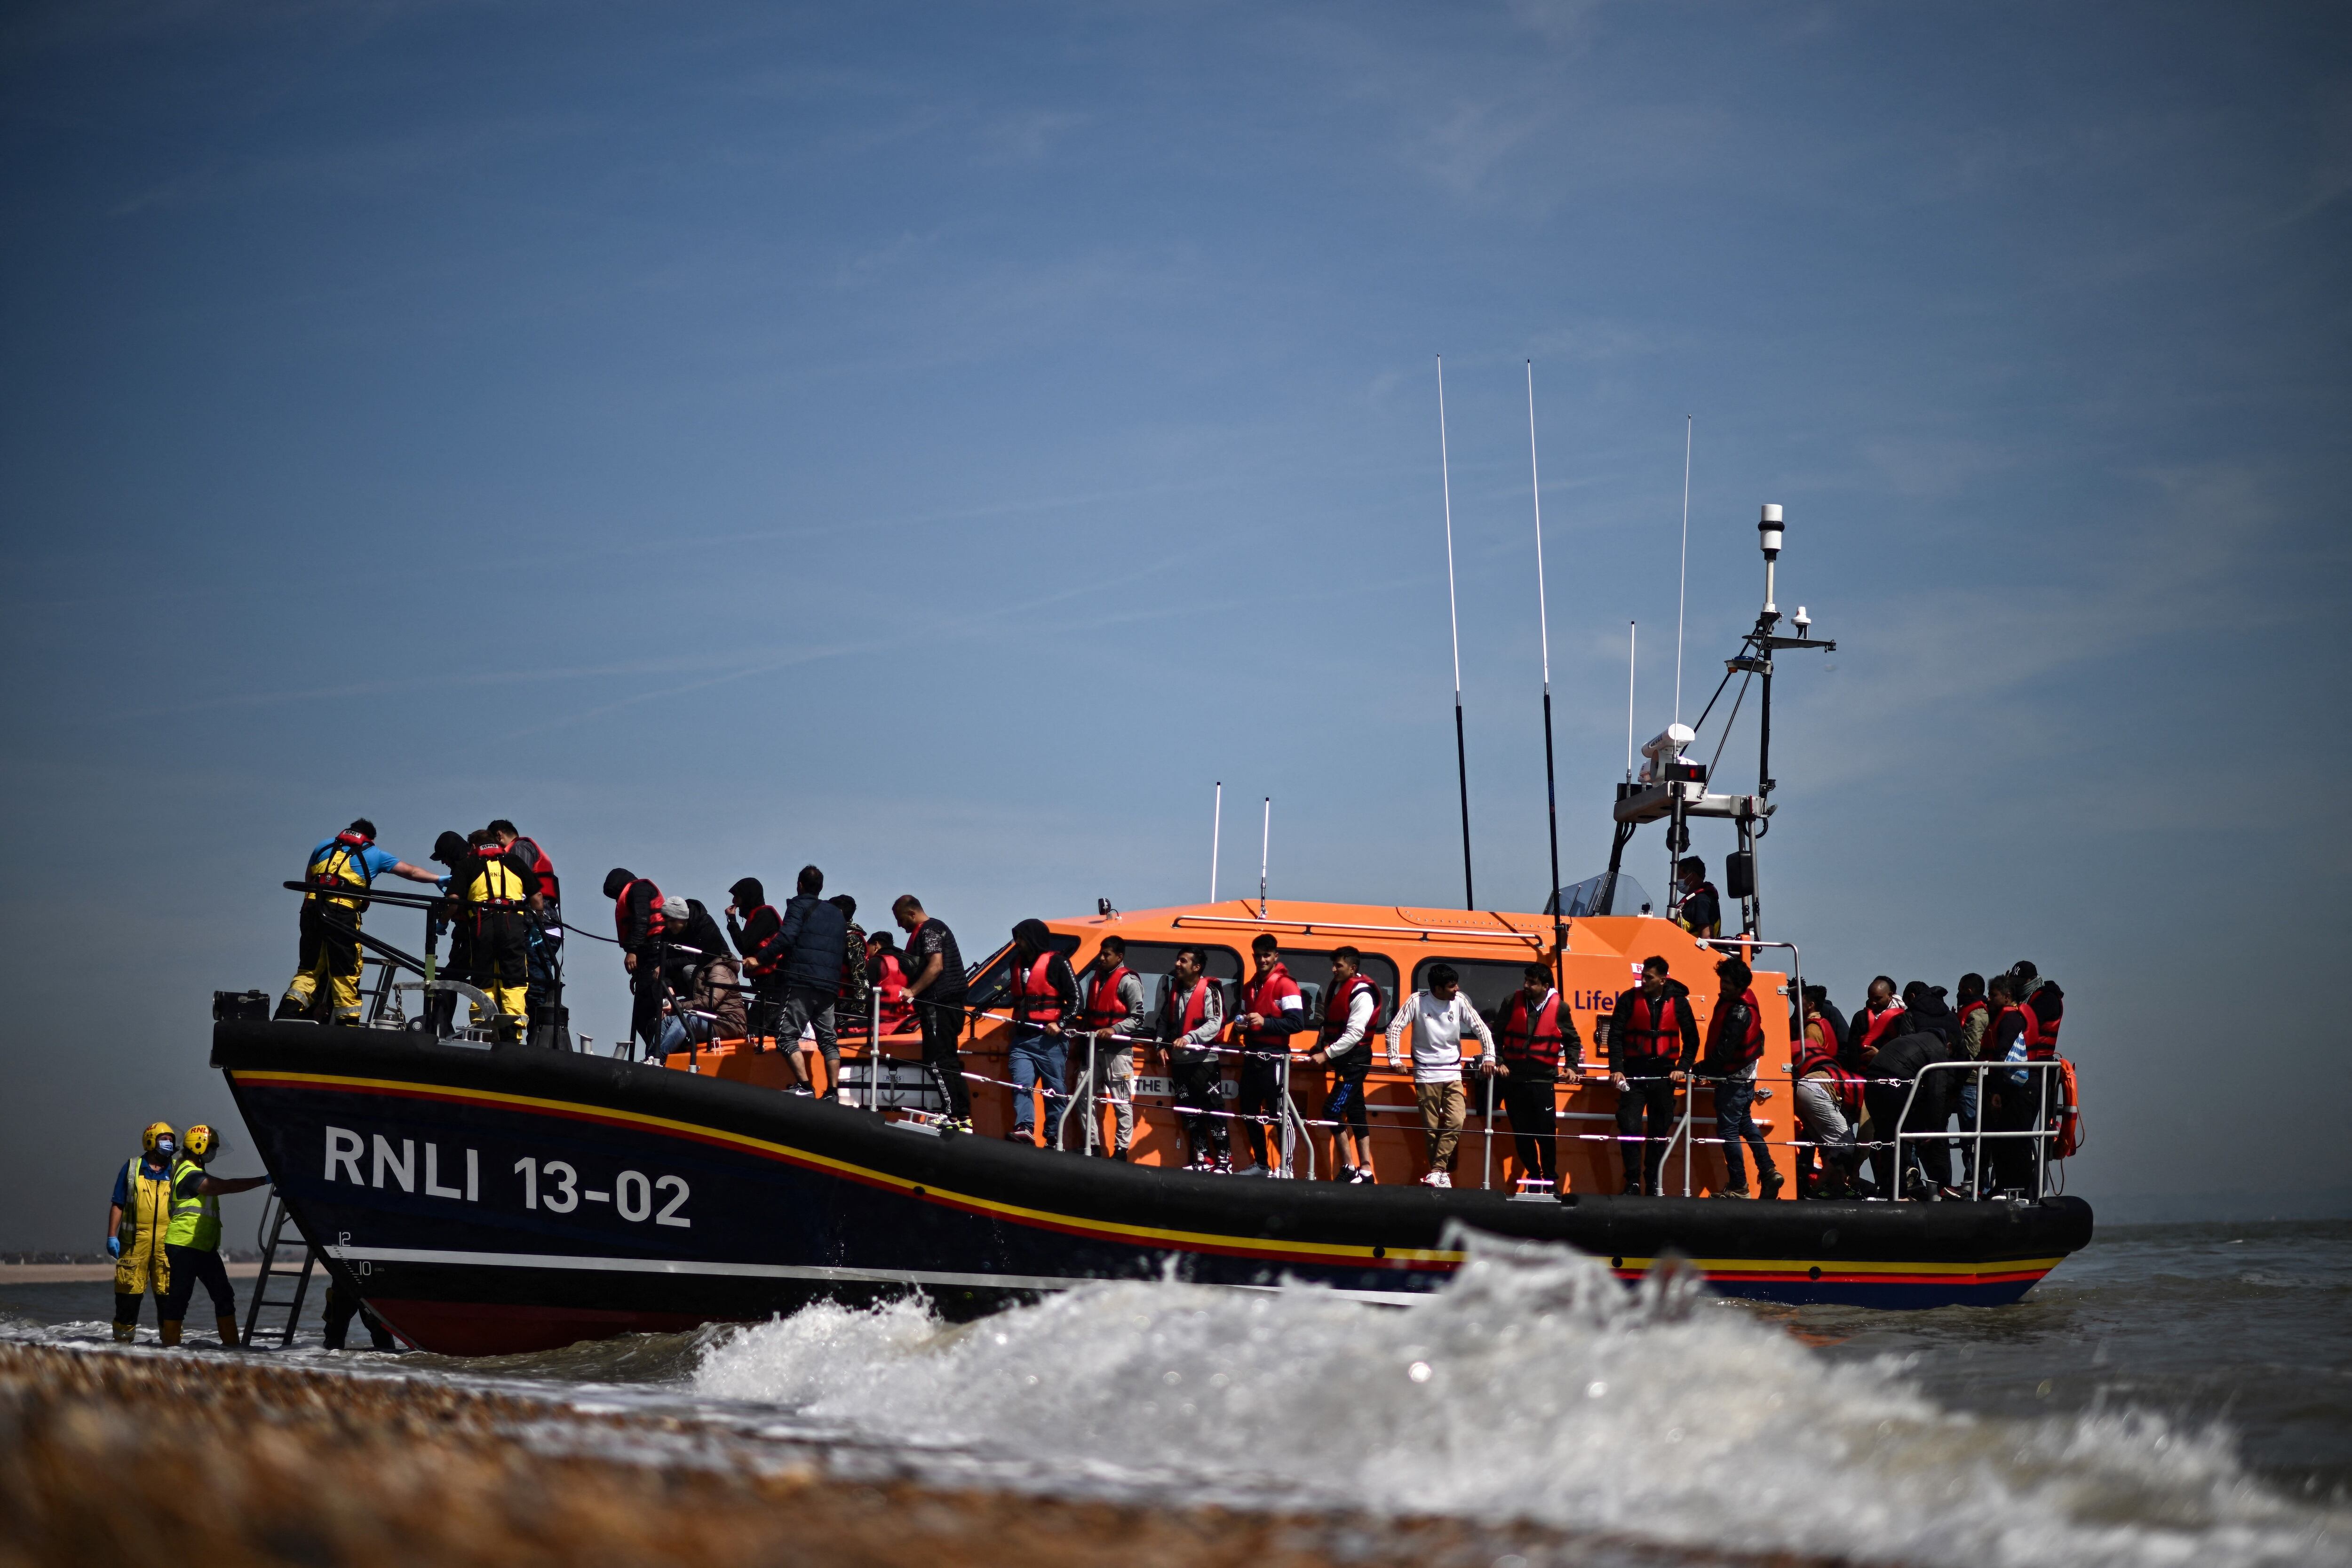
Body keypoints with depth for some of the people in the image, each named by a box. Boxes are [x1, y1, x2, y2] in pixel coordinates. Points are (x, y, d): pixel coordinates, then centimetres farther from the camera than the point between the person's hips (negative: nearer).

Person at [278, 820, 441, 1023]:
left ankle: (288, 1013, -3)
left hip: (312, 908, 4)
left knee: (309, 969, 11)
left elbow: (308, 878, 30)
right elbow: (410, 871, 17)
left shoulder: (324, 845, 23)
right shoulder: (373, 854, 15)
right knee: (346, 973, 3)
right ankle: (348, 1022, 3)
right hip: (343, 913, -4)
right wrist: (438, 879, 27)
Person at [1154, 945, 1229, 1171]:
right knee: (1189, 1113, 8)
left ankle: (1224, 1160, -6)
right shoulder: (1173, 989, 13)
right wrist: (1162, 1045, 5)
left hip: (1204, 1060, -7)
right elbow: (1163, 1019, 19)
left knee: (1213, 1111, -8)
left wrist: (1189, 1038, -27)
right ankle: (1201, 1160, 14)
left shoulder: (1210, 991, -8)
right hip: (1179, 1060, 7)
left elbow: (1215, 1024, -16)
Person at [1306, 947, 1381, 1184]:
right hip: (1343, 1060, 9)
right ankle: (1365, 1171, 11)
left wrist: (1327, 1054, -22)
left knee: (1333, 1110, -14)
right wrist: (1319, 1048, 8)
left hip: (1355, 1059, -9)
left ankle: (1349, 1168, -10)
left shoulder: (1361, 994, -16)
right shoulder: (1335, 987, 11)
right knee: (1356, 1112, 9)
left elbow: (1354, 1034, -21)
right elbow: (1329, 1024, 20)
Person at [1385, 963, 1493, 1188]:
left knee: (1455, 1123, -12)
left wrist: (1490, 1057, -9)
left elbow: (1481, 1029, 2)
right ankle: (1442, 1174, 8)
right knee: (1431, 1128, 0)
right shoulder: (1418, 1001, -8)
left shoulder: (1459, 1001, -2)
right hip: (1427, 1074, -2)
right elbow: (1395, 1028, -6)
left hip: (1453, 1074, 2)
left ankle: (1437, 1172, -12)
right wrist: (1395, 1059, -15)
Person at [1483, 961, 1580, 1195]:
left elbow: (1573, 1041, 12)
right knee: (1521, 1132, 5)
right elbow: (1497, 1035, 8)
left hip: (1543, 1079, -2)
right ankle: (1533, 1176, 17)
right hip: (1514, 1077, 2)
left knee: (1546, 1132, -2)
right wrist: (1498, 1061, -1)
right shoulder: (1512, 1002, 1)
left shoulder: (1559, 1008, -1)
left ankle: (1550, 1179, 12)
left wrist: (1572, 1066, 2)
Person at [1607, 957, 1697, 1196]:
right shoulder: (1630, 999, -3)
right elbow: (1615, 1035, -4)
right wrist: (1617, 1069, -13)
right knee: (1630, 1127, -10)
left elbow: (1691, 1039, 6)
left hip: (1664, 1076, 1)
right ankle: (1632, 1182, -3)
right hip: (1634, 1074, -1)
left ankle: (1653, 1183, 15)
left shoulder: (1678, 1003, 0)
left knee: (1660, 1131, 6)